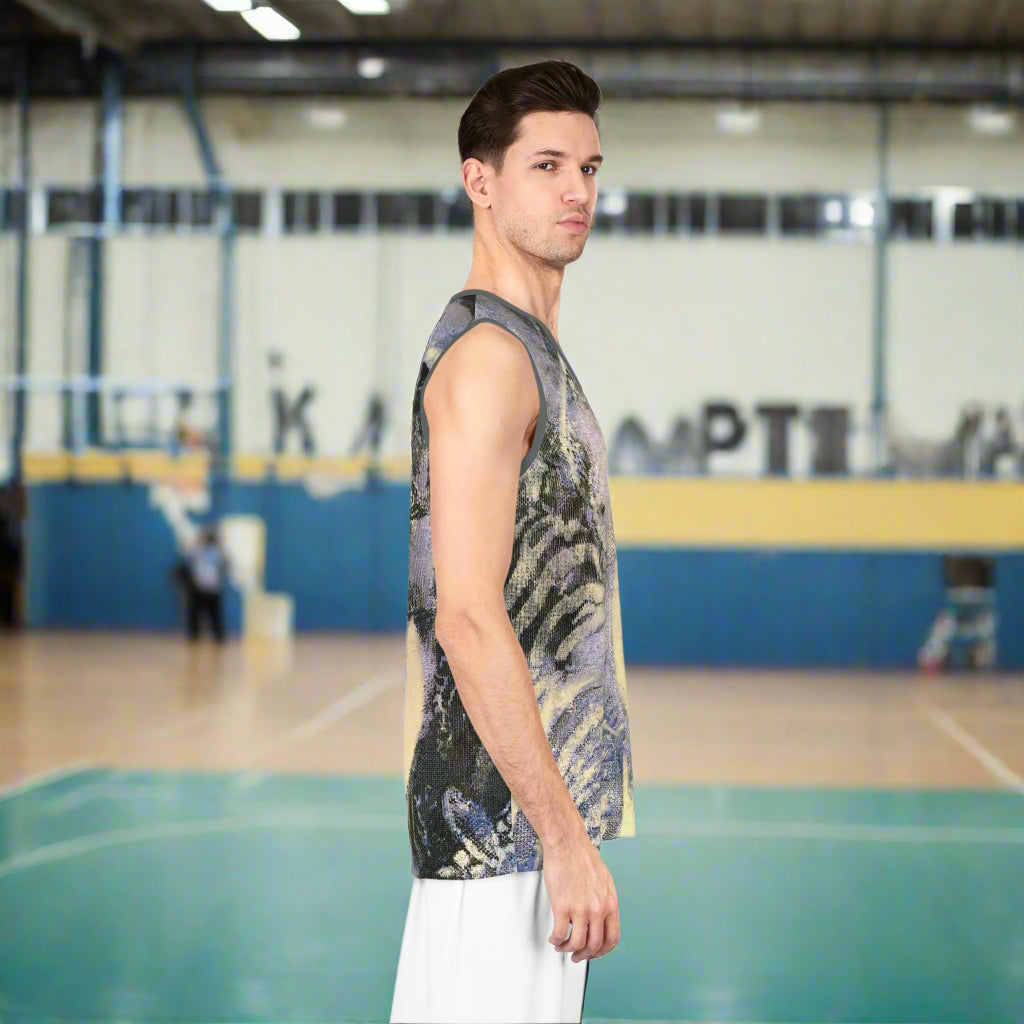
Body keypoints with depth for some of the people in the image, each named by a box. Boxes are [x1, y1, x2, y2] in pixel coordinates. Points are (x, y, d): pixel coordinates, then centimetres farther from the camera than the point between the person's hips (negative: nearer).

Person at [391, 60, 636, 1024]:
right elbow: (468, 620, -22)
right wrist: (564, 834, -22)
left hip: (545, 798, 10)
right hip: (504, 813, -10)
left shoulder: (533, 349, 17)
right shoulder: (487, 355, -15)